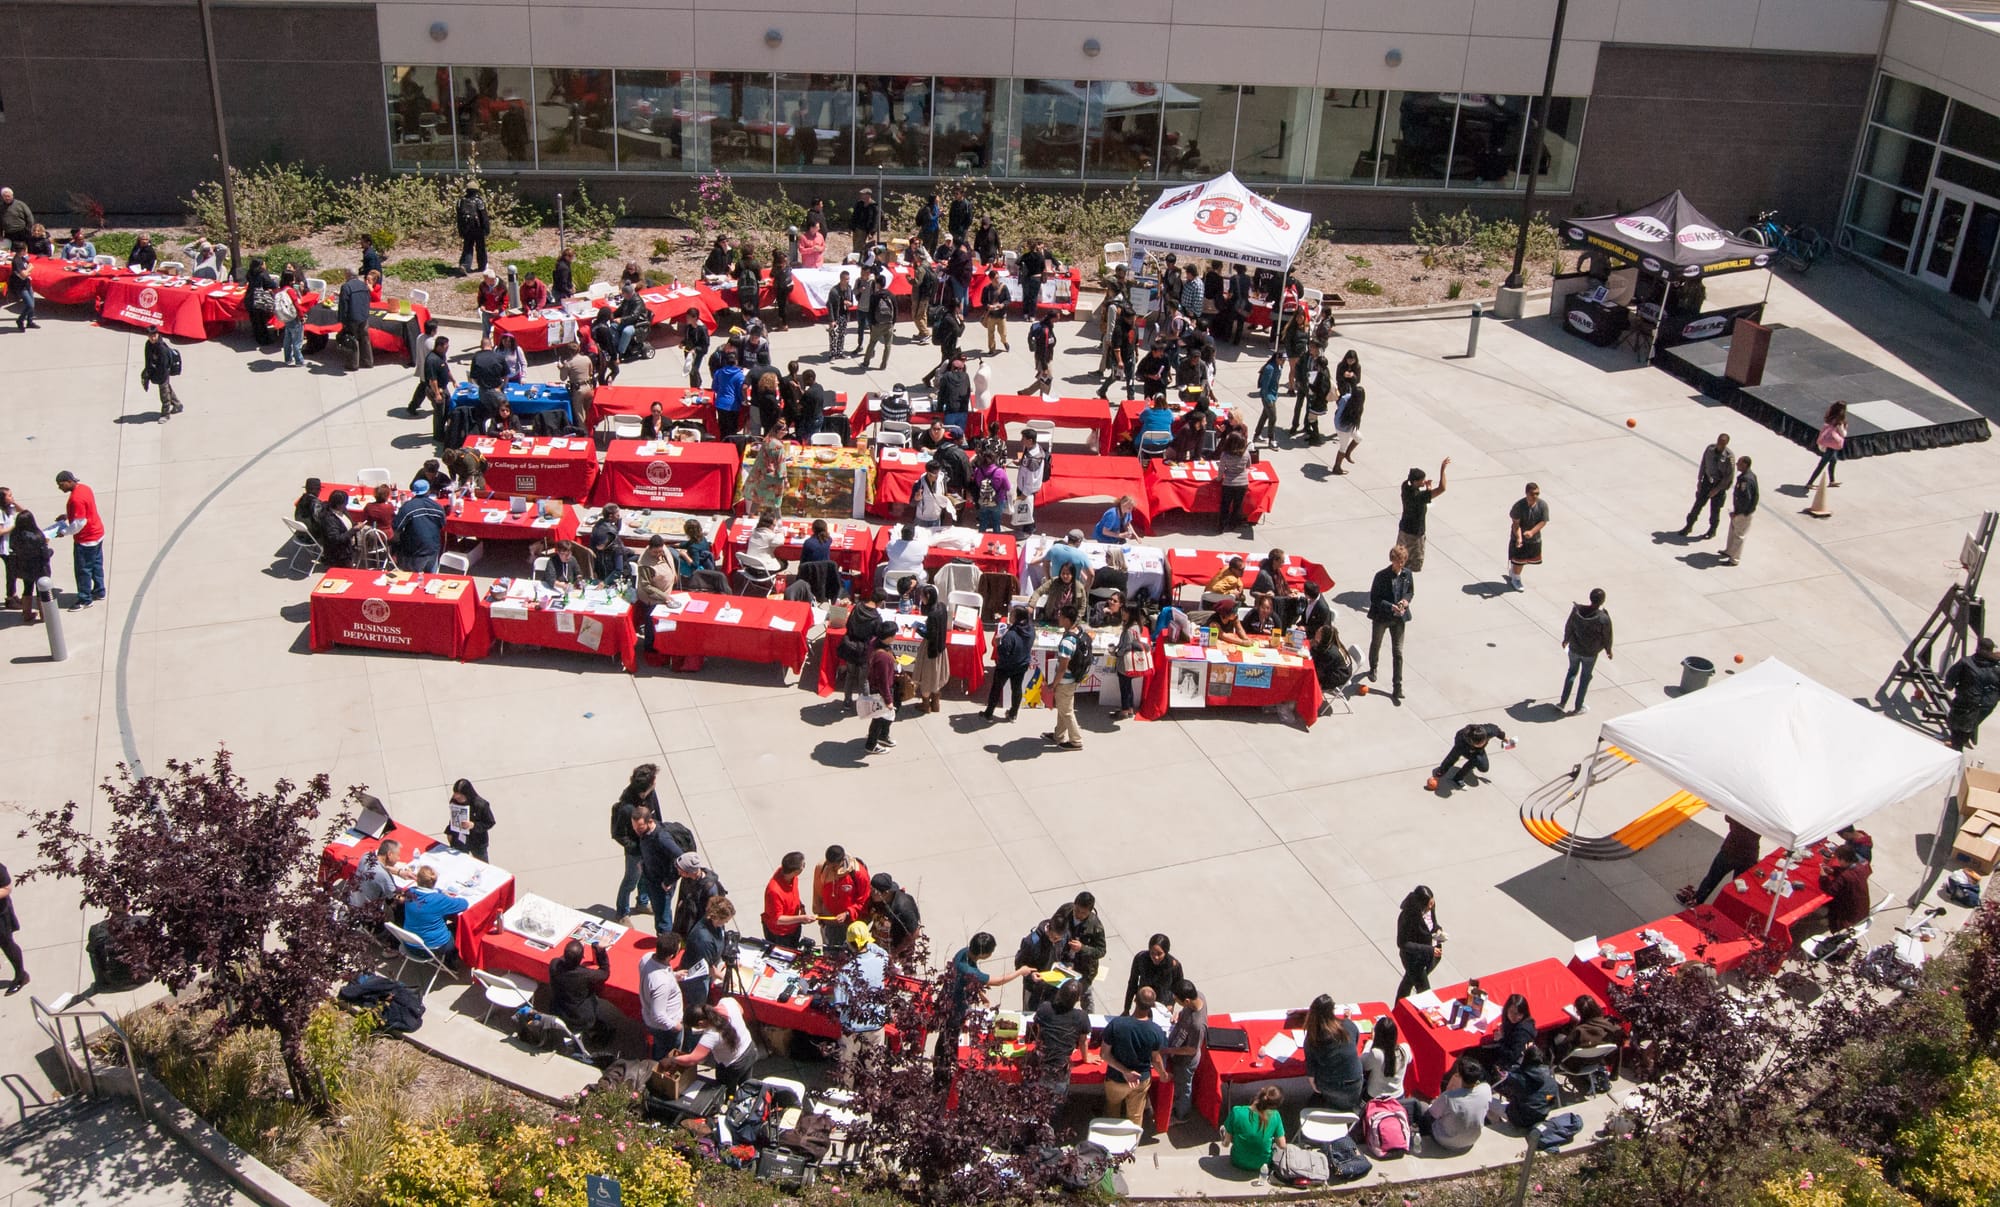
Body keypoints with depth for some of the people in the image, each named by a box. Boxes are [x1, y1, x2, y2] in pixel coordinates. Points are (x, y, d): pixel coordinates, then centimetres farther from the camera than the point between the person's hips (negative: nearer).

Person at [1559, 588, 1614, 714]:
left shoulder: (1577, 610, -18)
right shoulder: (1603, 618, -25)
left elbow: (1569, 627, -3)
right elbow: (1607, 637, -11)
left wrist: (1566, 639, 17)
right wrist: (1608, 651, 8)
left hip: (1574, 649, 3)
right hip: (1590, 654, -3)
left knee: (1572, 671, 26)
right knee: (1585, 677, 17)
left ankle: (1563, 702, 27)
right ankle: (1578, 707, 29)